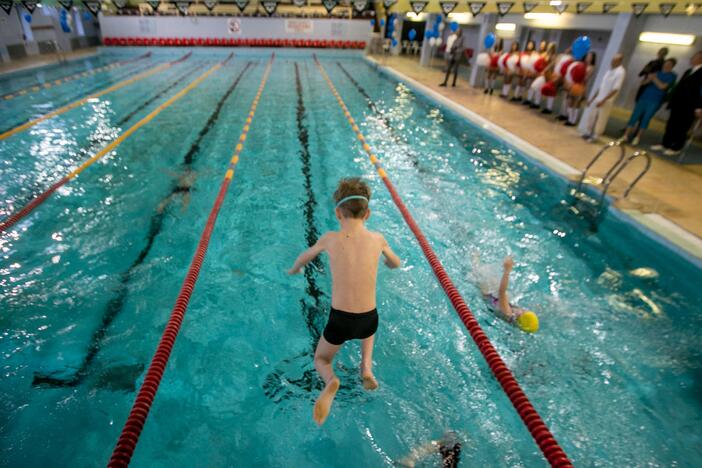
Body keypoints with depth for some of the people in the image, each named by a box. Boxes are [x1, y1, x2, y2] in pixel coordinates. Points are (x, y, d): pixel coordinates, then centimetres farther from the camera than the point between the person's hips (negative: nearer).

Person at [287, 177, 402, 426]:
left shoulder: (330, 239, -9)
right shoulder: (378, 239, -4)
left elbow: (305, 256, 13)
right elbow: (396, 264, 18)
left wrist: (293, 270, 36)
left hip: (339, 320, -2)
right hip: (369, 319, 3)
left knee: (321, 360, 26)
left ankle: (331, 382, -8)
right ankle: (367, 366, 16)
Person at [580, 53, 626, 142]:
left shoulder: (620, 72, -13)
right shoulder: (610, 70, 12)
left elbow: (615, 89, -17)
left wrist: (603, 101, -20)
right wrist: (592, 98, 14)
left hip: (607, 101, -7)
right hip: (598, 98, 7)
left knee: (601, 120, 1)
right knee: (591, 116, 11)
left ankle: (594, 136, 10)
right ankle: (588, 133, 24)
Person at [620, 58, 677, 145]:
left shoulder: (672, 76, 0)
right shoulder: (656, 72, 12)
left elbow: (663, 86, -11)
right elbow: (644, 82, 12)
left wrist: (654, 78, -6)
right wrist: (649, 79, -9)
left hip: (655, 101, -3)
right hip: (644, 97, 3)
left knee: (646, 118, -3)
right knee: (635, 116, -4)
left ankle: (637, 137, 6)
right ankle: (626, 135, -3)